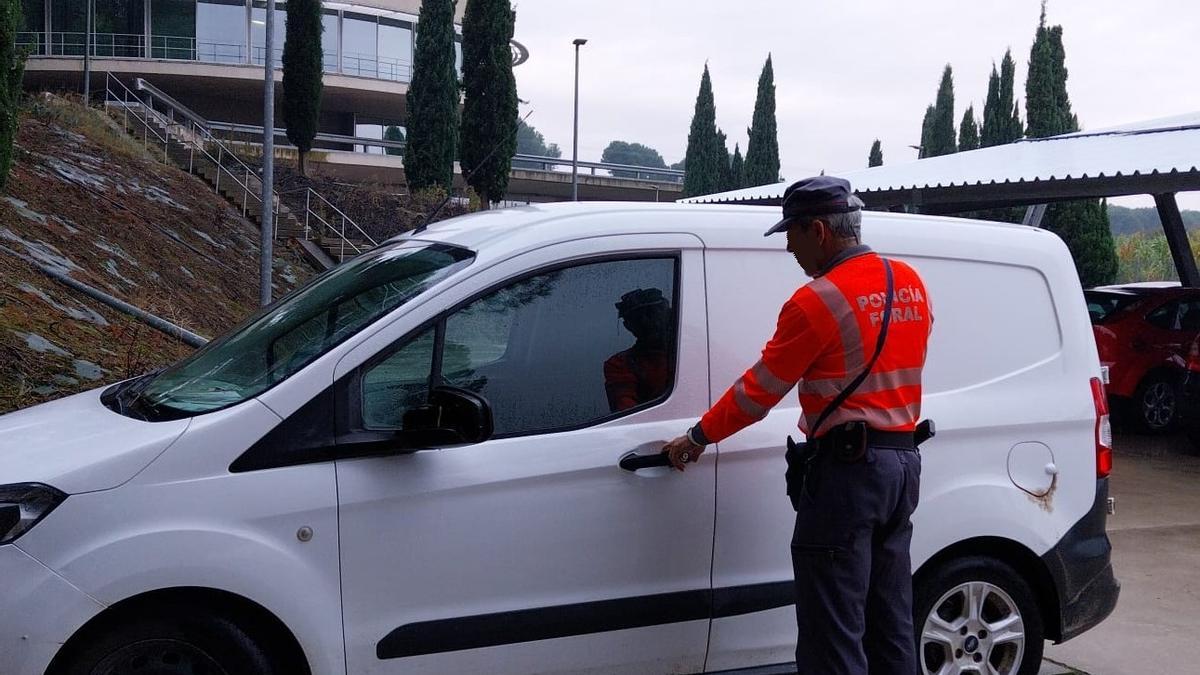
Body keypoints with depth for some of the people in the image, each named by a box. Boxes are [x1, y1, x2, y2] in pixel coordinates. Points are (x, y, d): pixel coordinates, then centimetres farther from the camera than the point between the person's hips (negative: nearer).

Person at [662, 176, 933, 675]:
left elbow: (759, 389, -8)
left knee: (832, 634, -3)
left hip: (847, 469, -9)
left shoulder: (818, 301, -14)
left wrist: (698, 437, 3)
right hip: (903, 462, 9)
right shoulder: (910, 285, 10)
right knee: (891, 625, 16)